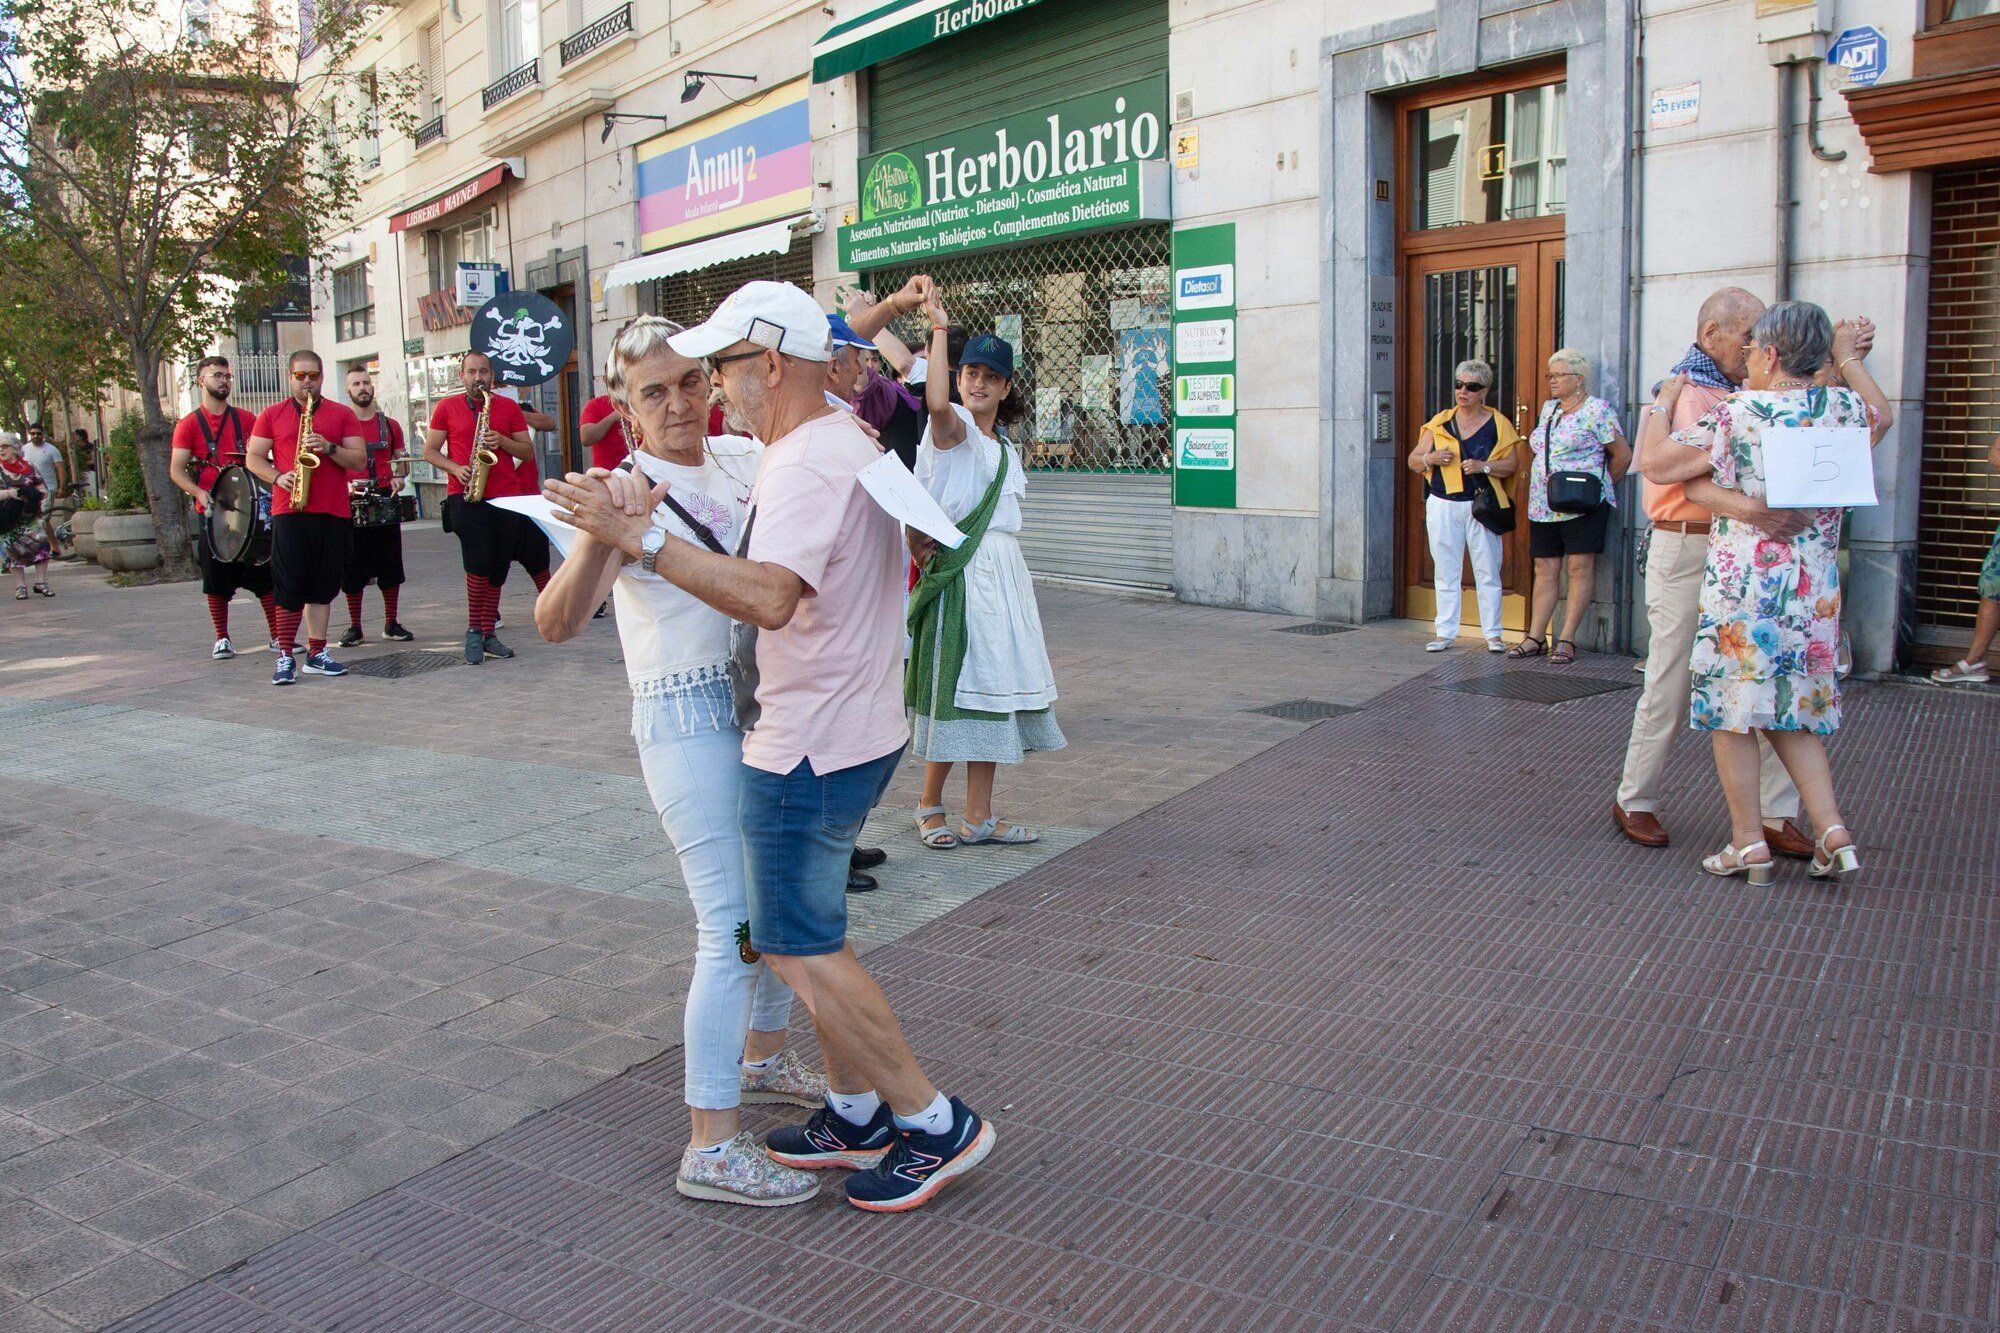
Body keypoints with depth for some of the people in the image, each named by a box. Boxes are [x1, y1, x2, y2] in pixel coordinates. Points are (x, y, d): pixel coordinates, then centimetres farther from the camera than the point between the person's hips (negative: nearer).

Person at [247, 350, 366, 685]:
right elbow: (253, 458, 9)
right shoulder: (271, 415, 10)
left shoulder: (342, 415, 10)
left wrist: (329, 448, -13)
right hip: (289, 512, -1)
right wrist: (278, 477, -10)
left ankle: (317, 653, 12)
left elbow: (360, 461, 4)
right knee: (289, 587, -5)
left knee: (321, 588, 6)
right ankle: (285, 657, 0)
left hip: (333, 513, 1)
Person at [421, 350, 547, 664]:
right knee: (479, 565, -10)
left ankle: (485, 634, 11)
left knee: (497, 570, 3)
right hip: (466, 498, -2)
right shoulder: (447, 408, 9)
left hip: (507, 497, 2)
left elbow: (528, 452, 9)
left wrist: (501, 441, -9)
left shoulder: (509, 407, 11)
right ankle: (475, 632, 1)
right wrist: (456, 469, -8)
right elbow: (430, 451, 10)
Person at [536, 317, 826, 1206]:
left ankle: (764, 1058, 41)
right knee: (732, 926, -8)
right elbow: (557, 623, -25)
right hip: (690, 722, -7)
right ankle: (710, 1147, 3)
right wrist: (601, 534, -42)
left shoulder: (744, 457, 4)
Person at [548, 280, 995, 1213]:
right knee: (811, 933, 19)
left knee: (798, 946, -1)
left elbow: (770, 596, -37)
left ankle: (937, 1125, 9)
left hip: (810, 749, -11)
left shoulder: (806, 465, -21)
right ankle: (856, 1116, 30)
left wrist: (640, 539, -35)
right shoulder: (846, 442, 13)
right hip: (858, 727, 11)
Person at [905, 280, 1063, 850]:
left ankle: (979, 818, 13)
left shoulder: (1005, 450, 20)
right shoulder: (953, 426, -6)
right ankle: (930, 806, 14)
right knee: (958, 692, -4)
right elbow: (937, 401, -31)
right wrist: (939, 328, -28)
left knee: (991, 694, 7)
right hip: (960, 574, -8)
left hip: (1003, 574, 8)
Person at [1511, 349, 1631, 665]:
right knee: (1545, 571, 6)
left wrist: (1598, 487, 5)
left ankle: (1567, 640, -4)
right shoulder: (1548, 408, 16)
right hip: (1543, 506, 6)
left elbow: (1622, 455, -2)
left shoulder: (1597, 410, -4)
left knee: (1580, 567, -5)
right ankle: (1536, 637, 8)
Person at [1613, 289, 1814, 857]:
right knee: (1671, 686, 0)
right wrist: (1747, 507, -43)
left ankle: (1777, 815, 8)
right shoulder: (1684, 390, -9)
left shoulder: (1736, 393, 19)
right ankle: (1634, 802, 15)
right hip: (1688, 551, -8)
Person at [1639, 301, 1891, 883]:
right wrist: (1849, 359, 39)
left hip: (1742, 583, -5)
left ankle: (1749, 844, 9)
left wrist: (1662, 402, 3)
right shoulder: (1842, 408, 3)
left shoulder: (1739, 411, -13)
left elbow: (1657, 464, -12)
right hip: (1814, 589, 5)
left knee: (1731, 710, 5)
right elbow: (1882, 416, 28)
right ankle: (1833, 832, 8)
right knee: (1794, 710, 17)